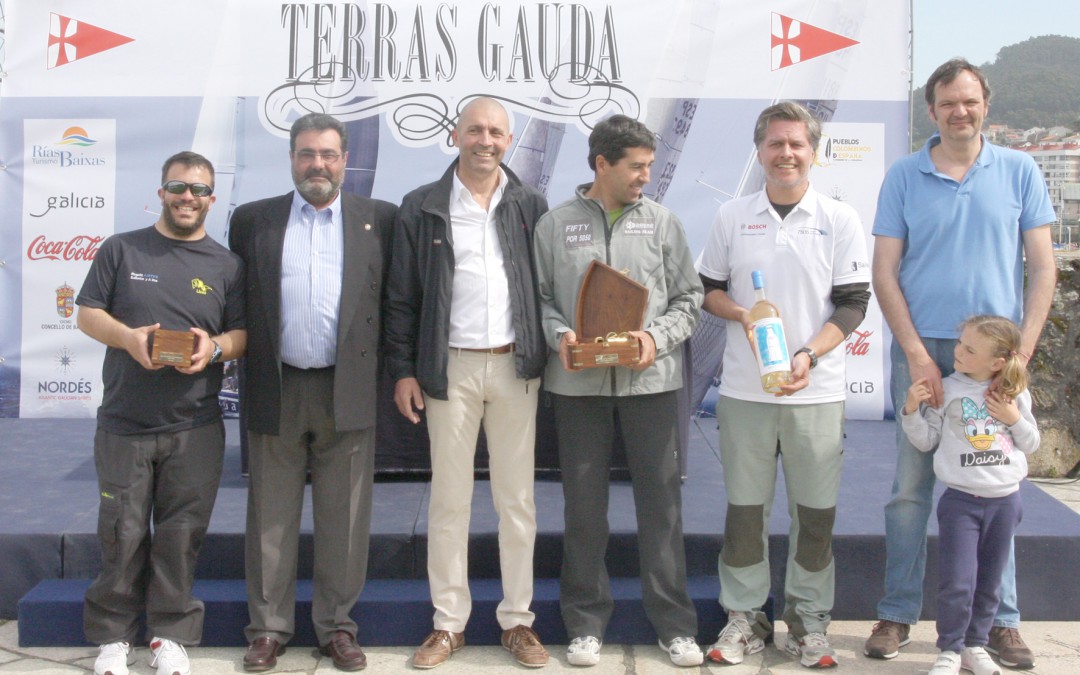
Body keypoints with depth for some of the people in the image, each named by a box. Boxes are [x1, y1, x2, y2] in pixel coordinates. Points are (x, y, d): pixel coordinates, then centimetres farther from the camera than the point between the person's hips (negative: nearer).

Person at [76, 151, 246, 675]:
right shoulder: (120, 250, 7)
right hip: (124, 422, 0)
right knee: (122, 533, 4)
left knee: (181, 533, 3)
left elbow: (242, 334, 8)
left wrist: (216, 347, -14)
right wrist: (128, 337, -14)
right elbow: (86, 314, 5)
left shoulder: (226, 265, 8)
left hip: (196, 428, 1)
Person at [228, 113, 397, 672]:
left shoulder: (379, 219, 7)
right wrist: (244, 363, 5)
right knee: (271, 517, 8)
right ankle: (268, 627, 19)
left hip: (348, 391, -1)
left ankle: (337, 625, 18)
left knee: (343, 517, 6)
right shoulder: (253, 220, 9)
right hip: (275, 390, 1)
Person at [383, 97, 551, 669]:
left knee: (517, 498, 6)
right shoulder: (422, 208, 4)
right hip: (450, 368, -1)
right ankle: (448, 623, 15)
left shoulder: (531, 206, 8)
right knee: (449, 499, 4)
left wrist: (552, 354, -1)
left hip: (515, 365, 1)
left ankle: (517, 619, 16)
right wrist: (402, 370, -1)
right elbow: (402, 296, 4)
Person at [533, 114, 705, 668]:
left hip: (651, 379, 0)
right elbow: (539, 297, 5)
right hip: (579, 381, 0)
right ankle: (586, 623, 20)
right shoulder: (555, 224, 4)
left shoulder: (662, 222, 5)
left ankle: (674, 624, 16)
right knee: (584, 506, 8)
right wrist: (558, 335, -13)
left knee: (661, 502, 5)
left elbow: (688, 297, 6)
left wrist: (658, 338, -10)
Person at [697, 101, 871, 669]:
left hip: (817, 389, -1)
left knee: (816, 511, 4)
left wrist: (809, 355, -14)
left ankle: (808, 619, 20)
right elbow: (707, 289, 13)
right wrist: (741, 314, -9)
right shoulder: (732, 217, 6)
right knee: (744, 508, 7)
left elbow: (853, 303, 0)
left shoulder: (840, 219, 1)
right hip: (743, 389, 1)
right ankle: (744, 616, 20)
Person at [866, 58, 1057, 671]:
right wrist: (917, 354, -7)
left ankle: (1002, 620, 17)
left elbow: (1042, 269, 5)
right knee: (912, 488, 4)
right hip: (922, 350, 0)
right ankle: (898, 614, 14)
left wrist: (1022, 352, -5)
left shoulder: (1020, 172, 6)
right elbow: (884, 273, 2)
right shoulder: (904, 177, 4)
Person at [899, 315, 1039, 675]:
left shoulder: (1015, 394, 3)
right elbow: (926, 441, -1)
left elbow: (1031, 444, 10)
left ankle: (975, 645, 26)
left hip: (1005, 500, 3)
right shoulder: (945, 391, -4)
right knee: (957, 583, -6)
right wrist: (912, 411, -16)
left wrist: (1015, 419, -7)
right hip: (960, 500, -2)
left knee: (989, 583, 12)